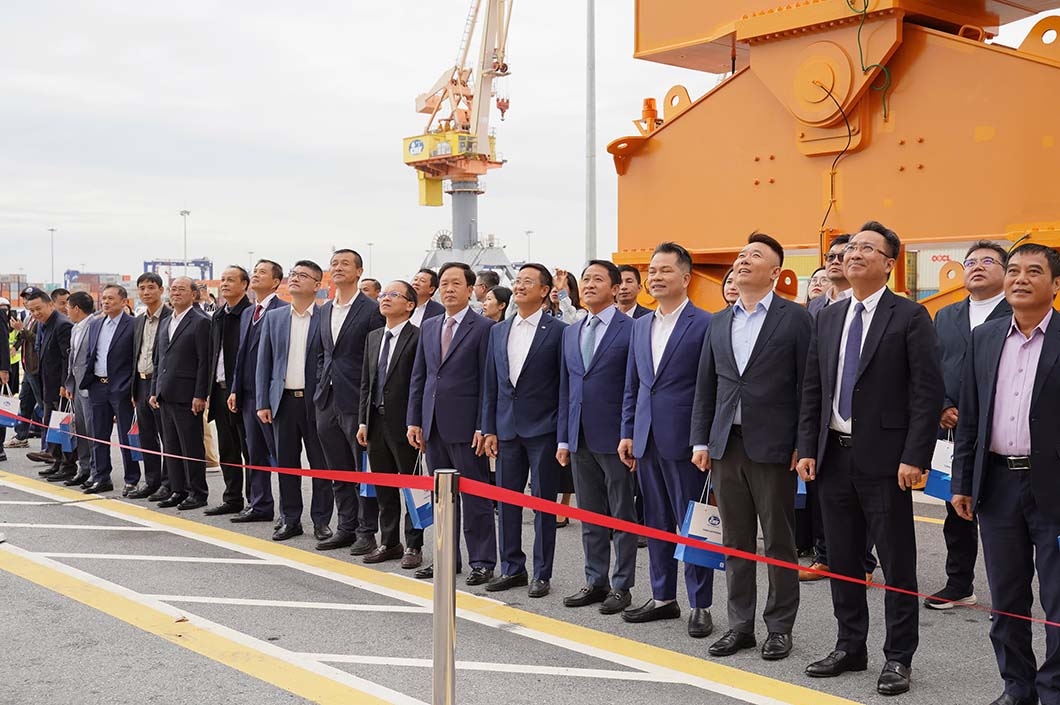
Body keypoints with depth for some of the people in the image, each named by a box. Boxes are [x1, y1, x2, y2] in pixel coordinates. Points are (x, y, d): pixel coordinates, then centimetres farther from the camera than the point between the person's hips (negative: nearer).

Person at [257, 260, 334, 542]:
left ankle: (321, 521, 13)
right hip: (283, 400, 3)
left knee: (321, 464, 2)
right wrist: (262, 402, 3)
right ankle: (290, 520, 18)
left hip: (316, 402, -3)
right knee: (286, 463, 8)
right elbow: (264, 362, 9)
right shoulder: (273, 317, 9)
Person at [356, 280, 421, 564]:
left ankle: (413, 546, 12)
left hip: (403, 424, -7)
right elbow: (366, 382, 15)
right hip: (376, 422, 7)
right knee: (383, 488, 13)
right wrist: (363, 421, 9)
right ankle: (389, 543, 24)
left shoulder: (418, 338, -10)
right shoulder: (373, 337, 13)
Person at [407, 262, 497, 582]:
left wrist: (483, 427, -13)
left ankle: (482, 562, 8)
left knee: (474, 496, 0)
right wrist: (414, 420, 8)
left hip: (465, 425, -6)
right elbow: (418, 376, 15)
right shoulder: (429, 327, 13)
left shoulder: (483, 327, -5)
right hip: (433, 424, 6)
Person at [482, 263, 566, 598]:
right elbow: (491, 384, 12)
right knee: (507, 501, 10)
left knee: (543, 503, 3)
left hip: (542, 430, -5)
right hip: (507, 429, 5)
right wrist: (489, 428, 7)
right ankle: (512, 568, 22)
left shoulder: (558, 331, -5)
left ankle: (542, 574, 12)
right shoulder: (498, 331, 11)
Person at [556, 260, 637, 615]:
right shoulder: (570, 333, 13)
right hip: (580, 438, 6)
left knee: (622, 516, 4)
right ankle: (595, 582, 23)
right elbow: (565, 388, 15)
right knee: (590, 516, 13)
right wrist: (563, 438, 11)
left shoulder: (631, 329, -7)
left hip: (614, 438, -6)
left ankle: (622, 586, 13)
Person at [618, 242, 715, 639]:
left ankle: (700, 605, 11)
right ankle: (663, 598, 25)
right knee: (656, 523, 14)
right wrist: (627, 432, 11)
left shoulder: (704, 325, -7)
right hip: (647, 440, 7)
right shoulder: (640, 326, 13)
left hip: (683, 440, -6)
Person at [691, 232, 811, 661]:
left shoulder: (794, 319, -3)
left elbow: (807, 386, -5)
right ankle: (740, 625, 20)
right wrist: (700, 441, 7)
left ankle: (779, 627, 17)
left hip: (772, 446, -5)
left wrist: (803, 445, -9)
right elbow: (705, 387, 13)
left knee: (778, 541, 5)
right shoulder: (719, 323, 12)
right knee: (735, 541, 10)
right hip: (726, 445, 5)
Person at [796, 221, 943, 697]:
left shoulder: (909, 317, -6)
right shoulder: (828, 318, 11)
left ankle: (898, 658, 16)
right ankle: (850, 647, 27)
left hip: (884, 461, -5)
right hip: (833, 457, 6)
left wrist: (915, 458, -16)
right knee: (842, 560, 14)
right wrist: (807, 449, 5)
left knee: (897, 564, 4)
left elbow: (927, 392, -10)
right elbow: (812, 390, 12)